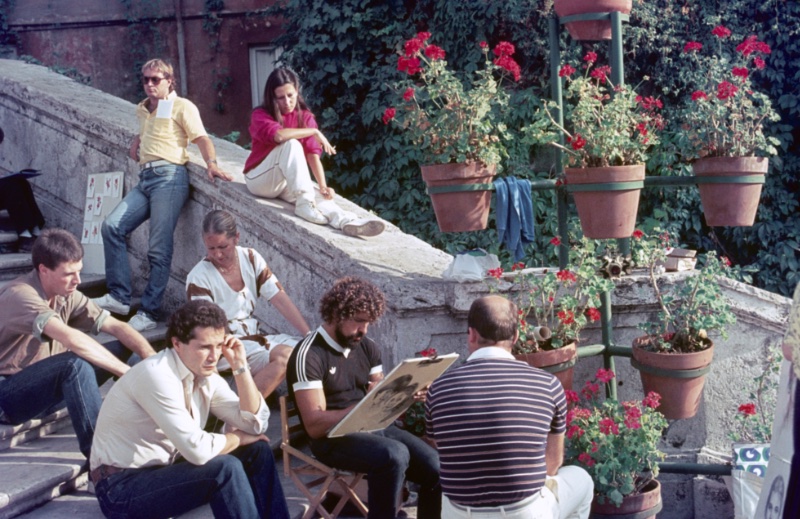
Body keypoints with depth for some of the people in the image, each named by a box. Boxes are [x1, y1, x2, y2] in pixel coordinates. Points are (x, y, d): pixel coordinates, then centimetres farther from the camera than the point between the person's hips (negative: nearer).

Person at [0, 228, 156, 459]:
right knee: (75, 363, -35)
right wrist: (128, 372, -38)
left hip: (41, 388, 8)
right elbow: (72, 338, -39)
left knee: (122, 349, -3)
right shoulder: (20, 296, -25)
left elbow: (116, 327, -3)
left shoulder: (66, 296, 1)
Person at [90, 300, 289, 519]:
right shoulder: (157, 375, -25)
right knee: (225, 469, -26)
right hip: (123, 489, -8)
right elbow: (198, 450, -29)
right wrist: (238, 437, -9)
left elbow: (256, 425, 0)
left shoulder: (206, 376, 1)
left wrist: (240, 365, -8)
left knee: (257, 450, -2)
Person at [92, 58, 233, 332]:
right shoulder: (143, 109, 25)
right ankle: (119, 297, -2)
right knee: (112, 227, -7)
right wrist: (136, 143, 19)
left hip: (169, 176, -8)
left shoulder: (182, 106, 3)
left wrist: (211, 163, -26)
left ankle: (149, 313, -4)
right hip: (145, 179, 8)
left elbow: (202, 138, -7)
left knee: (159, 250, -9)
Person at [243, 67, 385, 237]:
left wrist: (323, 186, -25)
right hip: (260, 180, -4)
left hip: (288, 181, 4)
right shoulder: (261, 115, -11)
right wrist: (314, 132, -27)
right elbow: (278, 135, -34)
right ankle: (304, 205, -37)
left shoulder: (305, 117, 1)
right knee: (292, 144, -30)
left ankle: (344, 220, -57)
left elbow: (313, 154, -11)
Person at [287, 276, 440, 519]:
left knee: (435, 466, -13)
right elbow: (314, 426, -19)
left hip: (374, 427, 7)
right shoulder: (309, 355, -13)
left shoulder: (366, 347, 9)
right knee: (395, 455, -33)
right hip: (333, 438, -7)